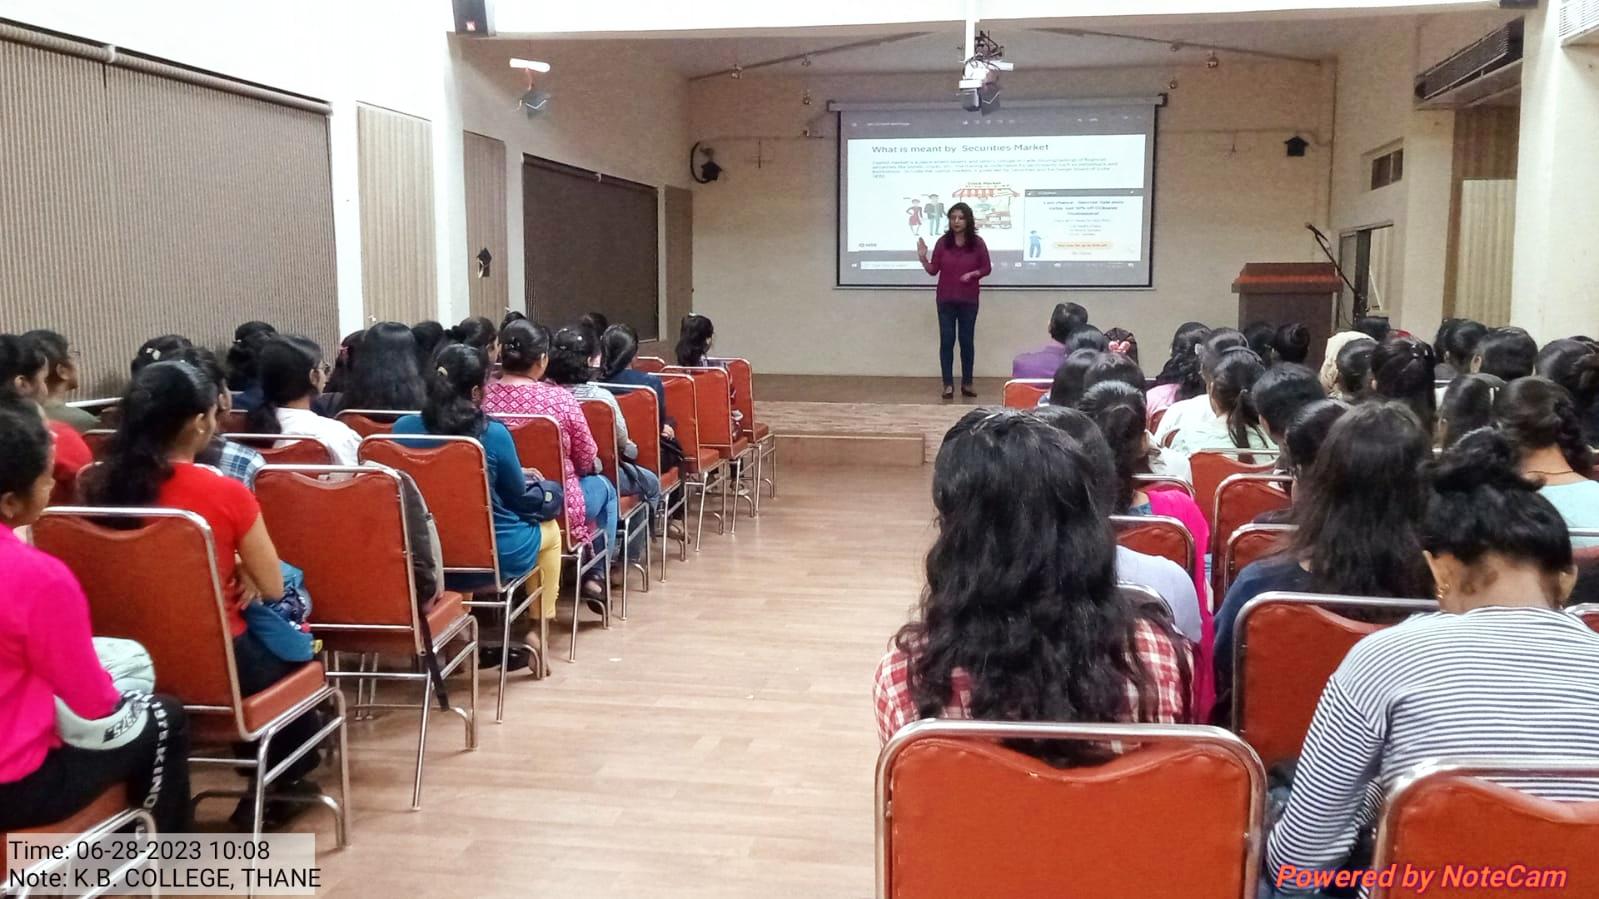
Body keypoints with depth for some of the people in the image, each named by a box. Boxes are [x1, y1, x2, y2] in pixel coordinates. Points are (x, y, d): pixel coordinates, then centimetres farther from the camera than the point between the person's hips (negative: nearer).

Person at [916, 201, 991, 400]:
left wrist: (974, 273, -15)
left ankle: (967, 384, 14)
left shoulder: (977, 243, -3)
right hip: (946, 300, 0)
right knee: (946, 341, 1)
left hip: (968, 301, 0)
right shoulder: (943, 242, -2)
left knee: (967, 341, 6)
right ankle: (948, 385, 5)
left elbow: (987, 268, 4)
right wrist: (923, 257, -18)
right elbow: (933, 270, -1)